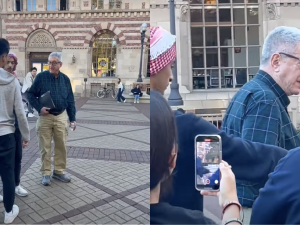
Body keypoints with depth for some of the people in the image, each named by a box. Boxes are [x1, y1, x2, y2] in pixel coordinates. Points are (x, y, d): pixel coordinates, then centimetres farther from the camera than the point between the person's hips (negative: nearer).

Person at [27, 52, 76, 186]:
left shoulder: (65, 79, 3)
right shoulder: (41, 77, -5)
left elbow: (70, 100, 7)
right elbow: (30, 94, 0)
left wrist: (72, 118, 5)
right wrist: (39, 108, -15)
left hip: (61, 116, 3)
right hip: (45, 116, -2)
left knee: (61, 146, 9)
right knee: (45, 147, 5)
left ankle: (59, 171, 24)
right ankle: (46, 173, 19)